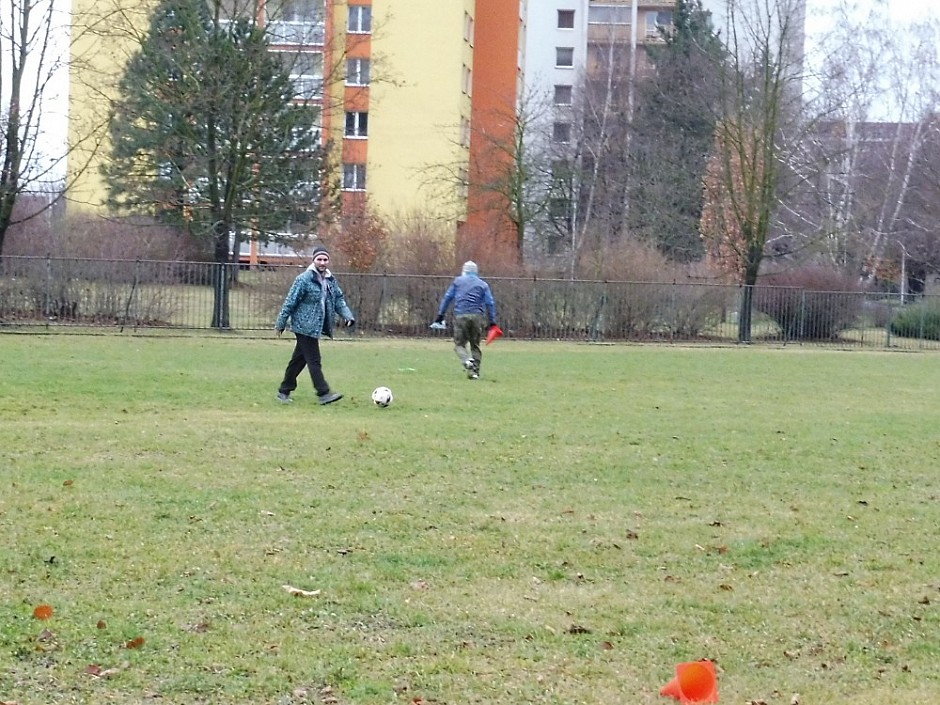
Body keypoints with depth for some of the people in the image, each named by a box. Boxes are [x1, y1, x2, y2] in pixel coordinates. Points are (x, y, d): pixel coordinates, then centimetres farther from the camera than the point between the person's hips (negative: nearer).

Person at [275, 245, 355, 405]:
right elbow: (290, 302, -10)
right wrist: (280, 323, -8)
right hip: (305, 326, -8)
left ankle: (284, 391, 24)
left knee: (299, 360, 14)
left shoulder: (331, 280, 10)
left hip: (316, 328, 8)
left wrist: (348, 316, -2)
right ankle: (323, 393, -9)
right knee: (314, 361, -8)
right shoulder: (304, 279, -13)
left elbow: (339, 300, 16)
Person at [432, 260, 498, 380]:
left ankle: (467, 361, -24)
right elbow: (490, 303, 7)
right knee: (475, 345, 12)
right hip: (477, 316, 2)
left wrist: (440, 315, 7)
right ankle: (475, 371, 5)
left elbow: (447, 298, 7)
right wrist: (492, 321, 7)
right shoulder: (483, 284, 15)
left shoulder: (457, 281, 13)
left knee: (459, 344, 4)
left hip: (460, 315, -2)